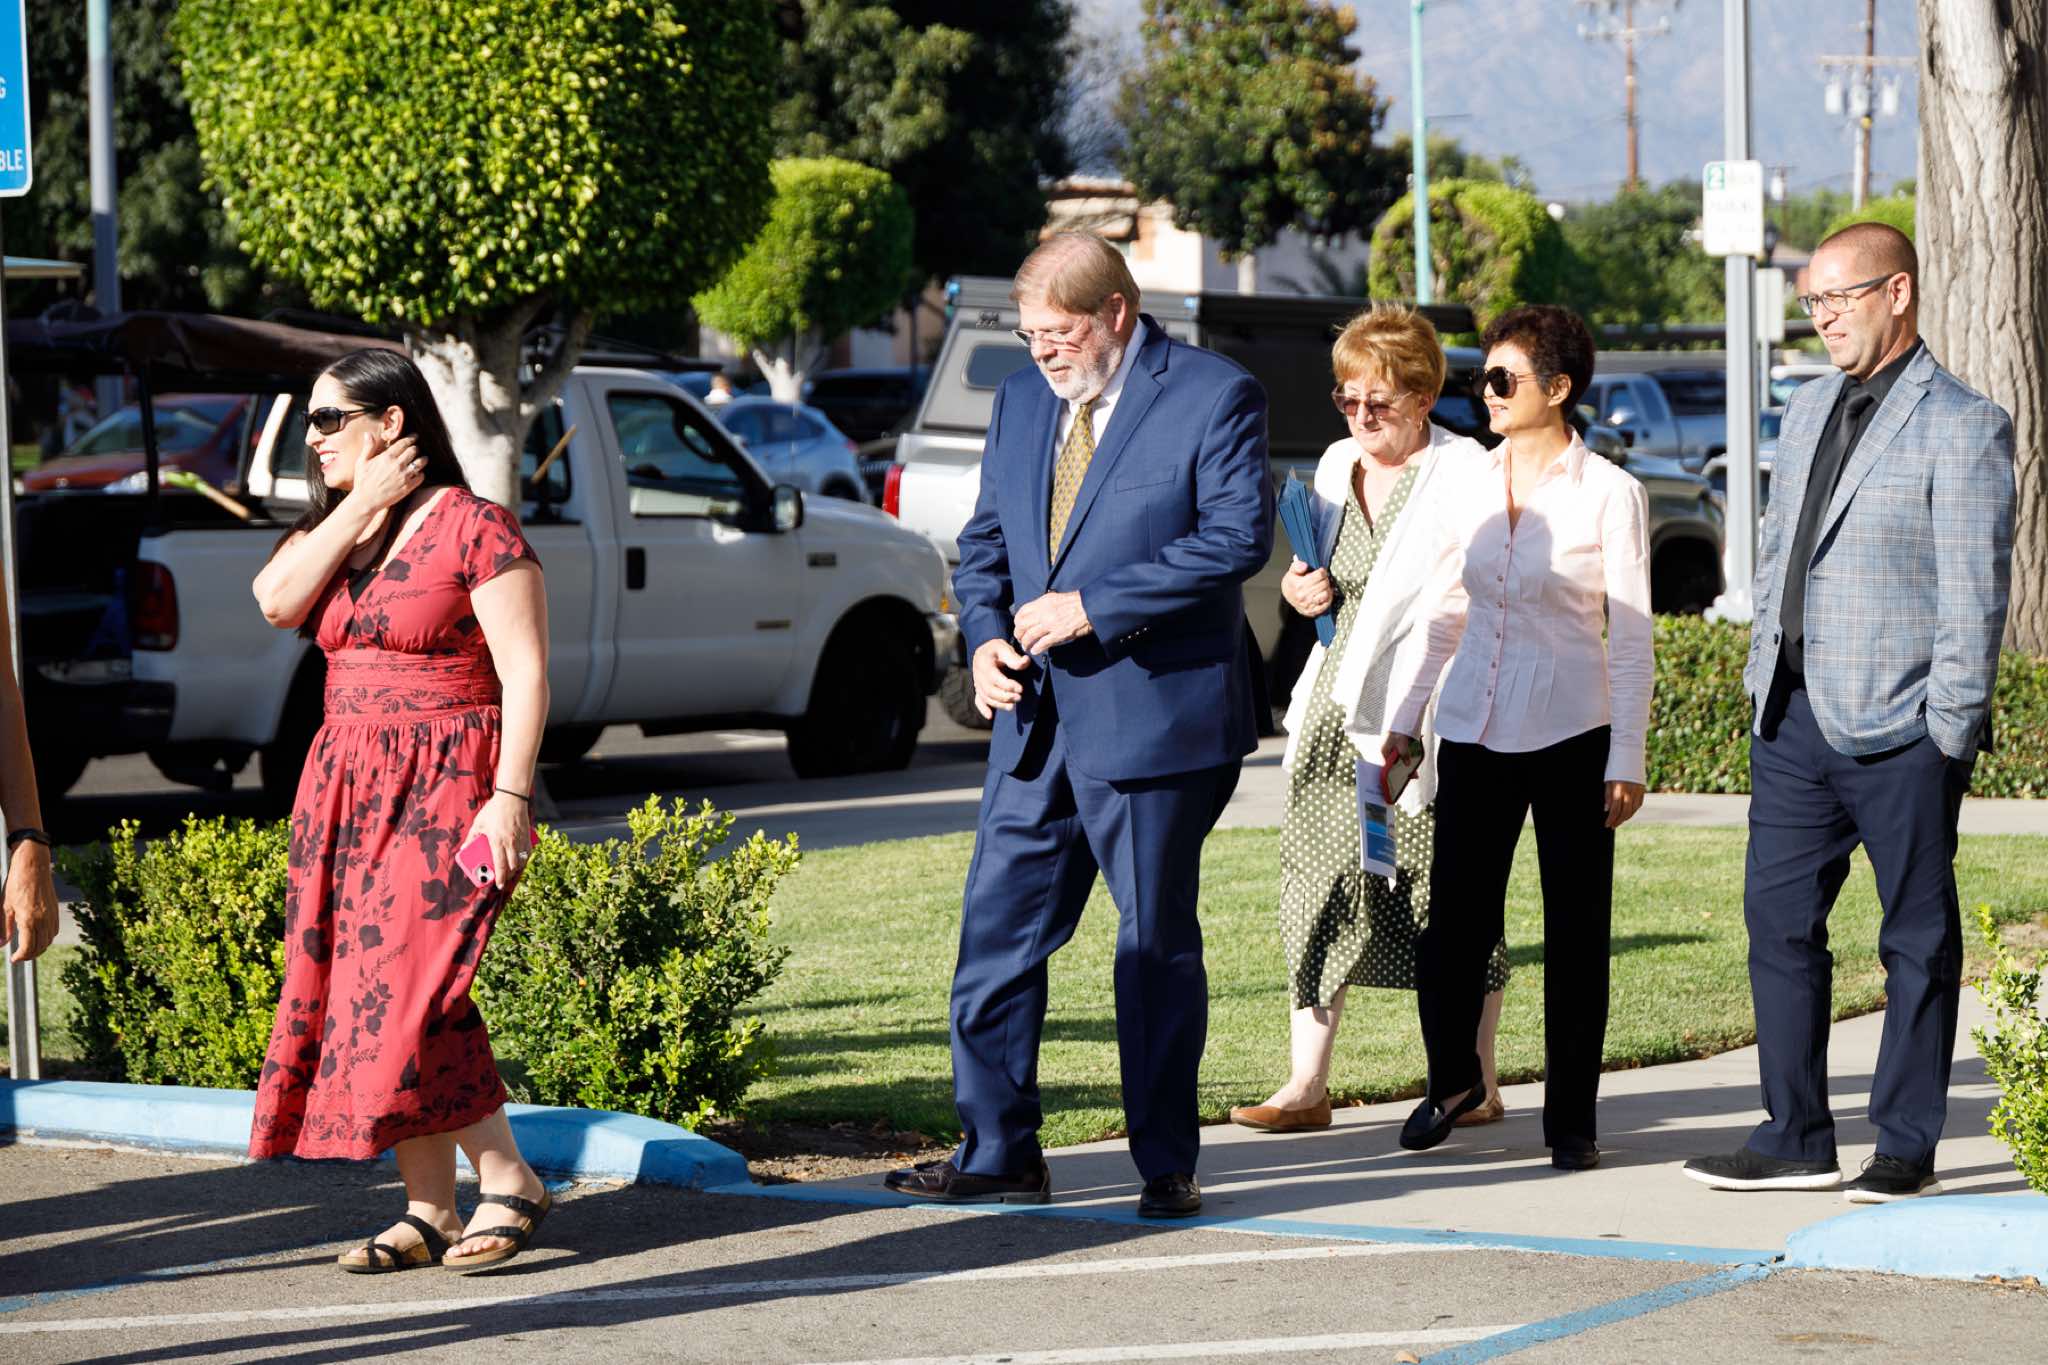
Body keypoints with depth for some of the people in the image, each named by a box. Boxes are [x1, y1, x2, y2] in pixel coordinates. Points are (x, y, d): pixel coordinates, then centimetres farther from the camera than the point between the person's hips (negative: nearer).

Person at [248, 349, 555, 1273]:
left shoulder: (473, 526, -8)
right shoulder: (335, 528, 14)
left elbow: (525, 673, -12)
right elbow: (278, 603, -6)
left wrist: (509, 798, -19)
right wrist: (359, 504, -7)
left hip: (446, 789, -8)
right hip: (349, 783, 8)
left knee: (408, 993, -15)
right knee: (357, 996, 3)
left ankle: (509, 1182, -3)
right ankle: (428, 1212, 7)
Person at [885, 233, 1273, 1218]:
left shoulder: (1214, 398, -7)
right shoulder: (1022, 403, 13)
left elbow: (1238, 538, -16)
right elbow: (985, 540, 19)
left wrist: (1093, 607, -19)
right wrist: (985, 637, -1)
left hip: (1153, 719, -6)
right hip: (1037, 722, 6)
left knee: (1157, 947, 2)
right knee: (996, 935, 5)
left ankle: (1166, 1164, 13)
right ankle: (996, 1153, 13)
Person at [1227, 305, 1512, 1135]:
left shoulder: (1464, 475, -7)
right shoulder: (1336, 466, 15)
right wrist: (1299, 589, 5)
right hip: (1339, 708, 6)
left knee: (1449, 897, -1)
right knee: (1319, 887, 2)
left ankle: (1476, 1087, 11)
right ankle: (1307, 1086, 5)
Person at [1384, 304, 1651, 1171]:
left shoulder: (1608, 494, -4)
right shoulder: (1466, 485, 7)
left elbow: (1630, 637, -3)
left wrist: (1626, 760, -6)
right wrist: (1403, 717, 14)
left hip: (1571, 737, -3)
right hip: (1475, 732, 3)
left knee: (1576, 935, 2)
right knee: (1453, 925, 1)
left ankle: (1570, 1116, 12)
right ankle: (1452, 1077, 25)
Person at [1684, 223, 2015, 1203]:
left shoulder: (1961, 425, -9)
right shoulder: (1809, 409, 14)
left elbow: (1974, 595, -11)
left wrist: (1949, 735, -13)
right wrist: (1764, 675, 14)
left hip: (1901, 729, -7)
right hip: (1798, 718, 7)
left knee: (1918, 939, 4)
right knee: (1778, 921, 7)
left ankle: (1906, 1149, 12)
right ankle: (1795, 1139, 15)